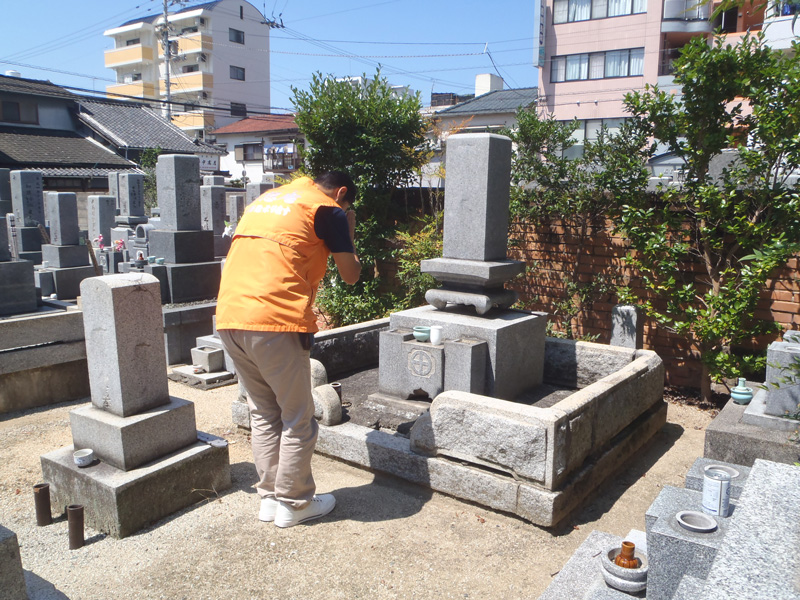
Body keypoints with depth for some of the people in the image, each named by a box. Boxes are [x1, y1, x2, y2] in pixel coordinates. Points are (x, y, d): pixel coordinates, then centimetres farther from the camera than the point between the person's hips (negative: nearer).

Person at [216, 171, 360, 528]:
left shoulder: (266, 199, 25)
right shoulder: (328, 209, 3)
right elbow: (350, 275, 5)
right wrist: (348, 237, 22)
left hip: (229, 317, 8)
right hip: (275, 321, -7)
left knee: (263, 413, 19)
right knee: (297, 418, 9)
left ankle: (270, 497, 27)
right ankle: (293, 503, 20)